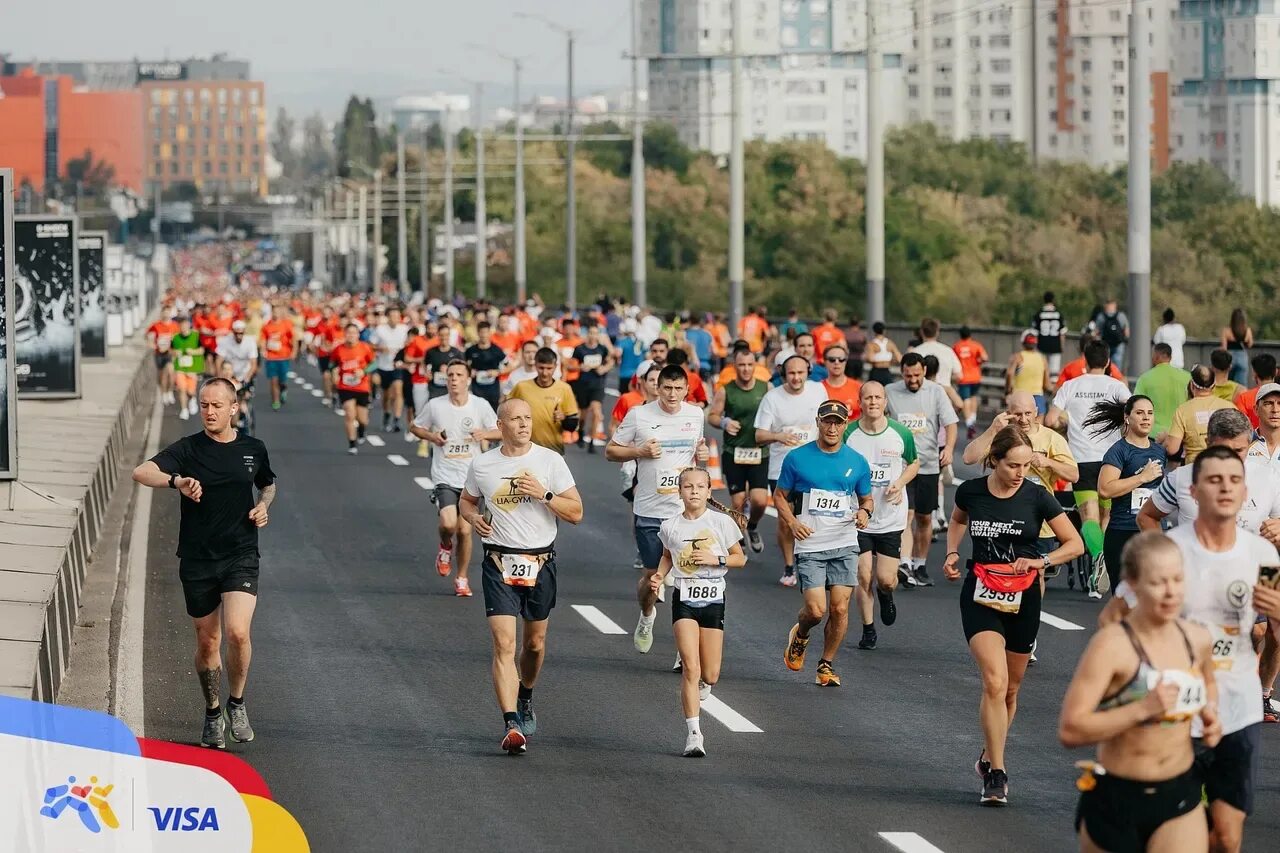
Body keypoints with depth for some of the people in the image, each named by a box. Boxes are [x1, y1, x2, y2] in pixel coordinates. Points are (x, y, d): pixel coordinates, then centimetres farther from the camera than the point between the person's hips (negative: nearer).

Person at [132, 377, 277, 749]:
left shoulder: (253, 449, 4)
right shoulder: (188, 448, -5)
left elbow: (268, 484, 25)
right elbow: (141, 473, -21)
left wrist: (263, 506, 2)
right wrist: (176, 481, -40)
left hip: (241, 555, 0)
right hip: (197, 559, 0)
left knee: (237, 632, -18)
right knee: (207, 642, 8)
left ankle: (237, 703, 6)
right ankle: (213, 713, 29)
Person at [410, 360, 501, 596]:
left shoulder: (481, 406, -2)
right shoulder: (435, 406, -3)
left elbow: (501, 432, 9)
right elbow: (414, 427, 12)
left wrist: (485, 434, -13)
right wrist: (431, 436, -8)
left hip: (471, 478, 1)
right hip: (444, 477, -1)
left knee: (465, 530, 1)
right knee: (448, 523, -22)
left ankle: (462, 579, 20)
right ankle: (445, 547, 15)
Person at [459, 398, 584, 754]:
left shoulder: (550, 461, -2)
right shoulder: (482, 465, 0)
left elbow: (576, 512, -2)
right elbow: (466, 501, 19)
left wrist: (543, 494, -17)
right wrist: (473, 517, -4)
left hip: (540, 561, 1)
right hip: (499, 562, -1)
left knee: (535, 642, 15)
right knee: (504, 644, -14)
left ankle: (525, 699, 43)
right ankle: (511, 726, -19)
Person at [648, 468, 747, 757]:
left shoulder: (722, 522, -2)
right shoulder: (670, 527, 1)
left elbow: (740, 558, 6)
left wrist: (716, 559, -11)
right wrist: (659, 575, 1)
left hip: (713, 600, 1)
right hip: (684, 600, -1)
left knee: (710, 675, 4)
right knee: (691, 668, -14)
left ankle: (698, 688, 42)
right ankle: (693, 733, -11)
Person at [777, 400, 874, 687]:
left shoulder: (857, 462, 6)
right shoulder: (797, 458, 0)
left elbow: (866, 499, 17)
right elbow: (780, 496, 8)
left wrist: (864, 512, -6)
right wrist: (792, 522, -10)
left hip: (844, 545, 2)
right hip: (809, 546, -2)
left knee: (839, 608, -4)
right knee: (816, 610, -11)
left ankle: (827, 664, 15)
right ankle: (800, 636, 24)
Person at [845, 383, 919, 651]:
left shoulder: (901, 433, -5)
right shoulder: (848, 434, -6)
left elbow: (914, 463, 11)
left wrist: (900, 483, -8)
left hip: (891, 519, 0)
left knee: (886, 579, -3)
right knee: (863, 577, -1)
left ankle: (886, 596, 35)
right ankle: (868, 629, 17)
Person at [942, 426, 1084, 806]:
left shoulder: (1037, 497, -8)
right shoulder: (971, 491, -4)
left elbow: (1075, 544, -2)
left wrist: (1042, 561, -17)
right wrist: (952, 553, 4)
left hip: (1023, 600, 1)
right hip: (980, 597, -1)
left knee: (1010, 689, 11)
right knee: (995, 681, -18)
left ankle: (989, 757, 34)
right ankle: (996, 775, -16)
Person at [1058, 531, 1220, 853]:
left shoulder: (1198, 640, 1)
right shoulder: (1112, 646, -18)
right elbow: (1069, 730, -24)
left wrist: (1210, 713, 5)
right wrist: (1142, 709, -32)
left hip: (1180, 795, 4)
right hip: (1117, 798, -4)